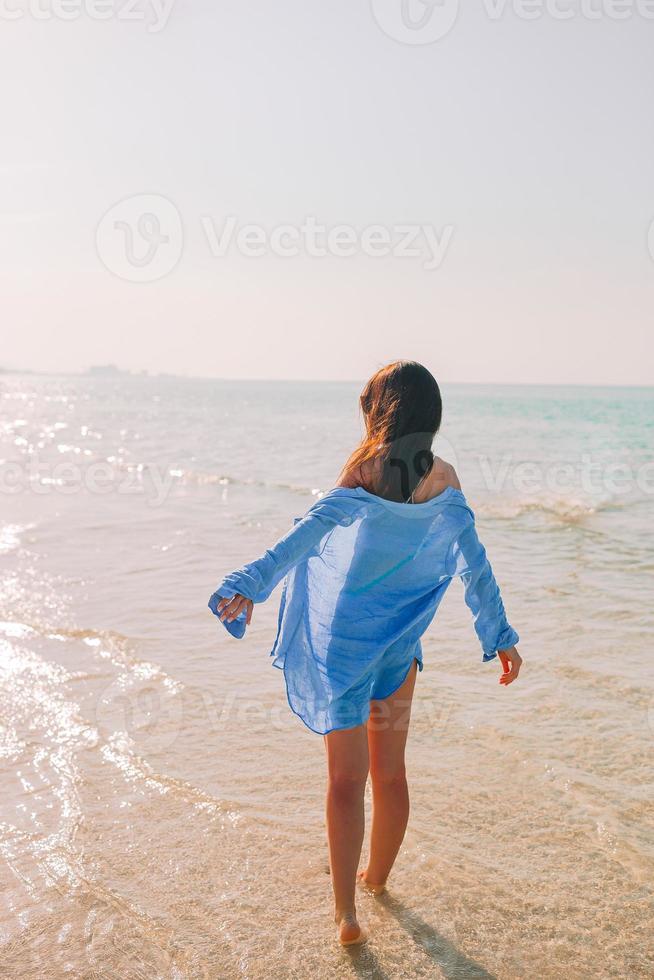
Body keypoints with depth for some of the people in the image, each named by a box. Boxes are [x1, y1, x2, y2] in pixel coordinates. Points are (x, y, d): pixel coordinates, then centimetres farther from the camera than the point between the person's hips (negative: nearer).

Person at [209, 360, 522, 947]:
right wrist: (500, 636, 11)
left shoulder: (364, 472, -14)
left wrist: (252, 584, -37)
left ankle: (346, 913, 4)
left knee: (347, 780, 4)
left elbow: (315, 526, -29)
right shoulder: (445, 480, -1)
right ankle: (377, 876, 39)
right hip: (400, 644, 4)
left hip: (344, 642, -4)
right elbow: (474, 563, 3)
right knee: (390, 772, 20)